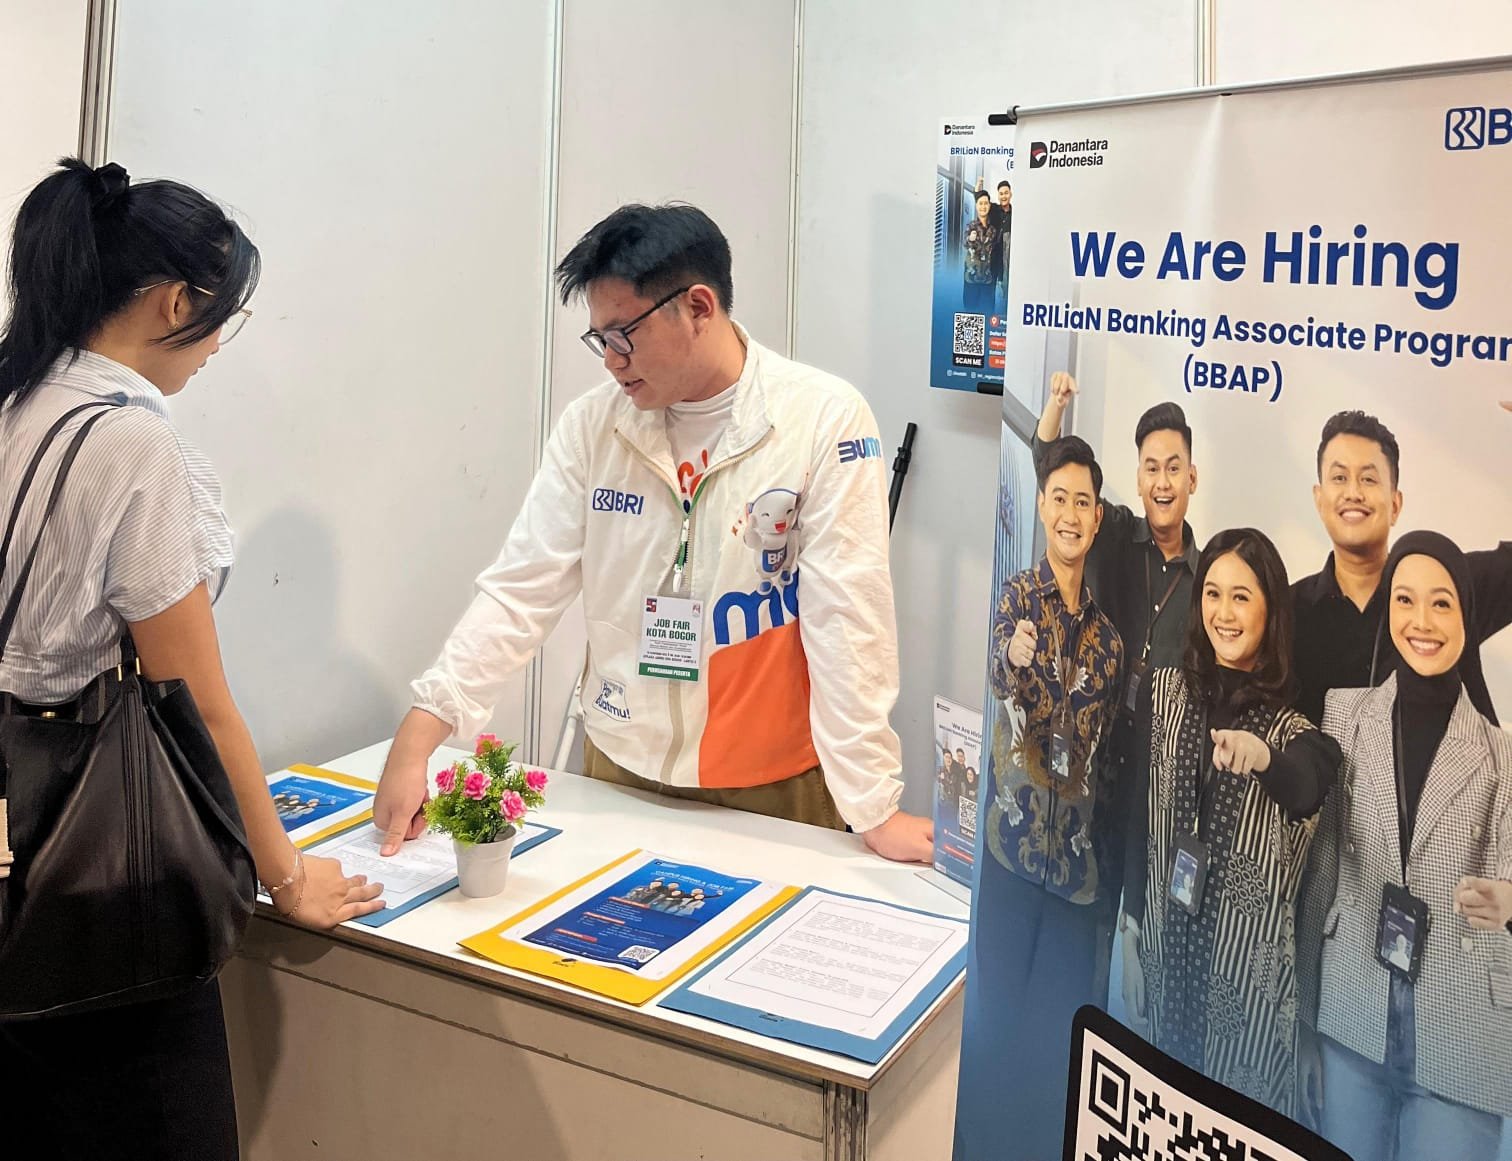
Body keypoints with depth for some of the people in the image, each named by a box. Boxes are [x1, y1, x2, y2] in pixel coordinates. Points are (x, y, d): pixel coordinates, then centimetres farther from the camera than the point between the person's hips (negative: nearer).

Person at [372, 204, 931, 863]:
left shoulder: (826, 420, -14)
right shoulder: (593, 425, -2)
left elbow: (846, 617, -17)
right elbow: (520, 591, -3)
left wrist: (877, 808, -17)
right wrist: (420, 732, -12)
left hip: (775, 790, -3)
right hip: (618, 772, 4)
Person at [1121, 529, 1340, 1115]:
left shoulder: (1297, 716, -5)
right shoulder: (1164, 689, 2)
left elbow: (1308, 789, -28)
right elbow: (1138, 815, 4)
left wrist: (1263, 757, -50)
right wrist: (1131, 936, 4)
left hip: (1254, 957, -2)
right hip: (1168, 941, 3)